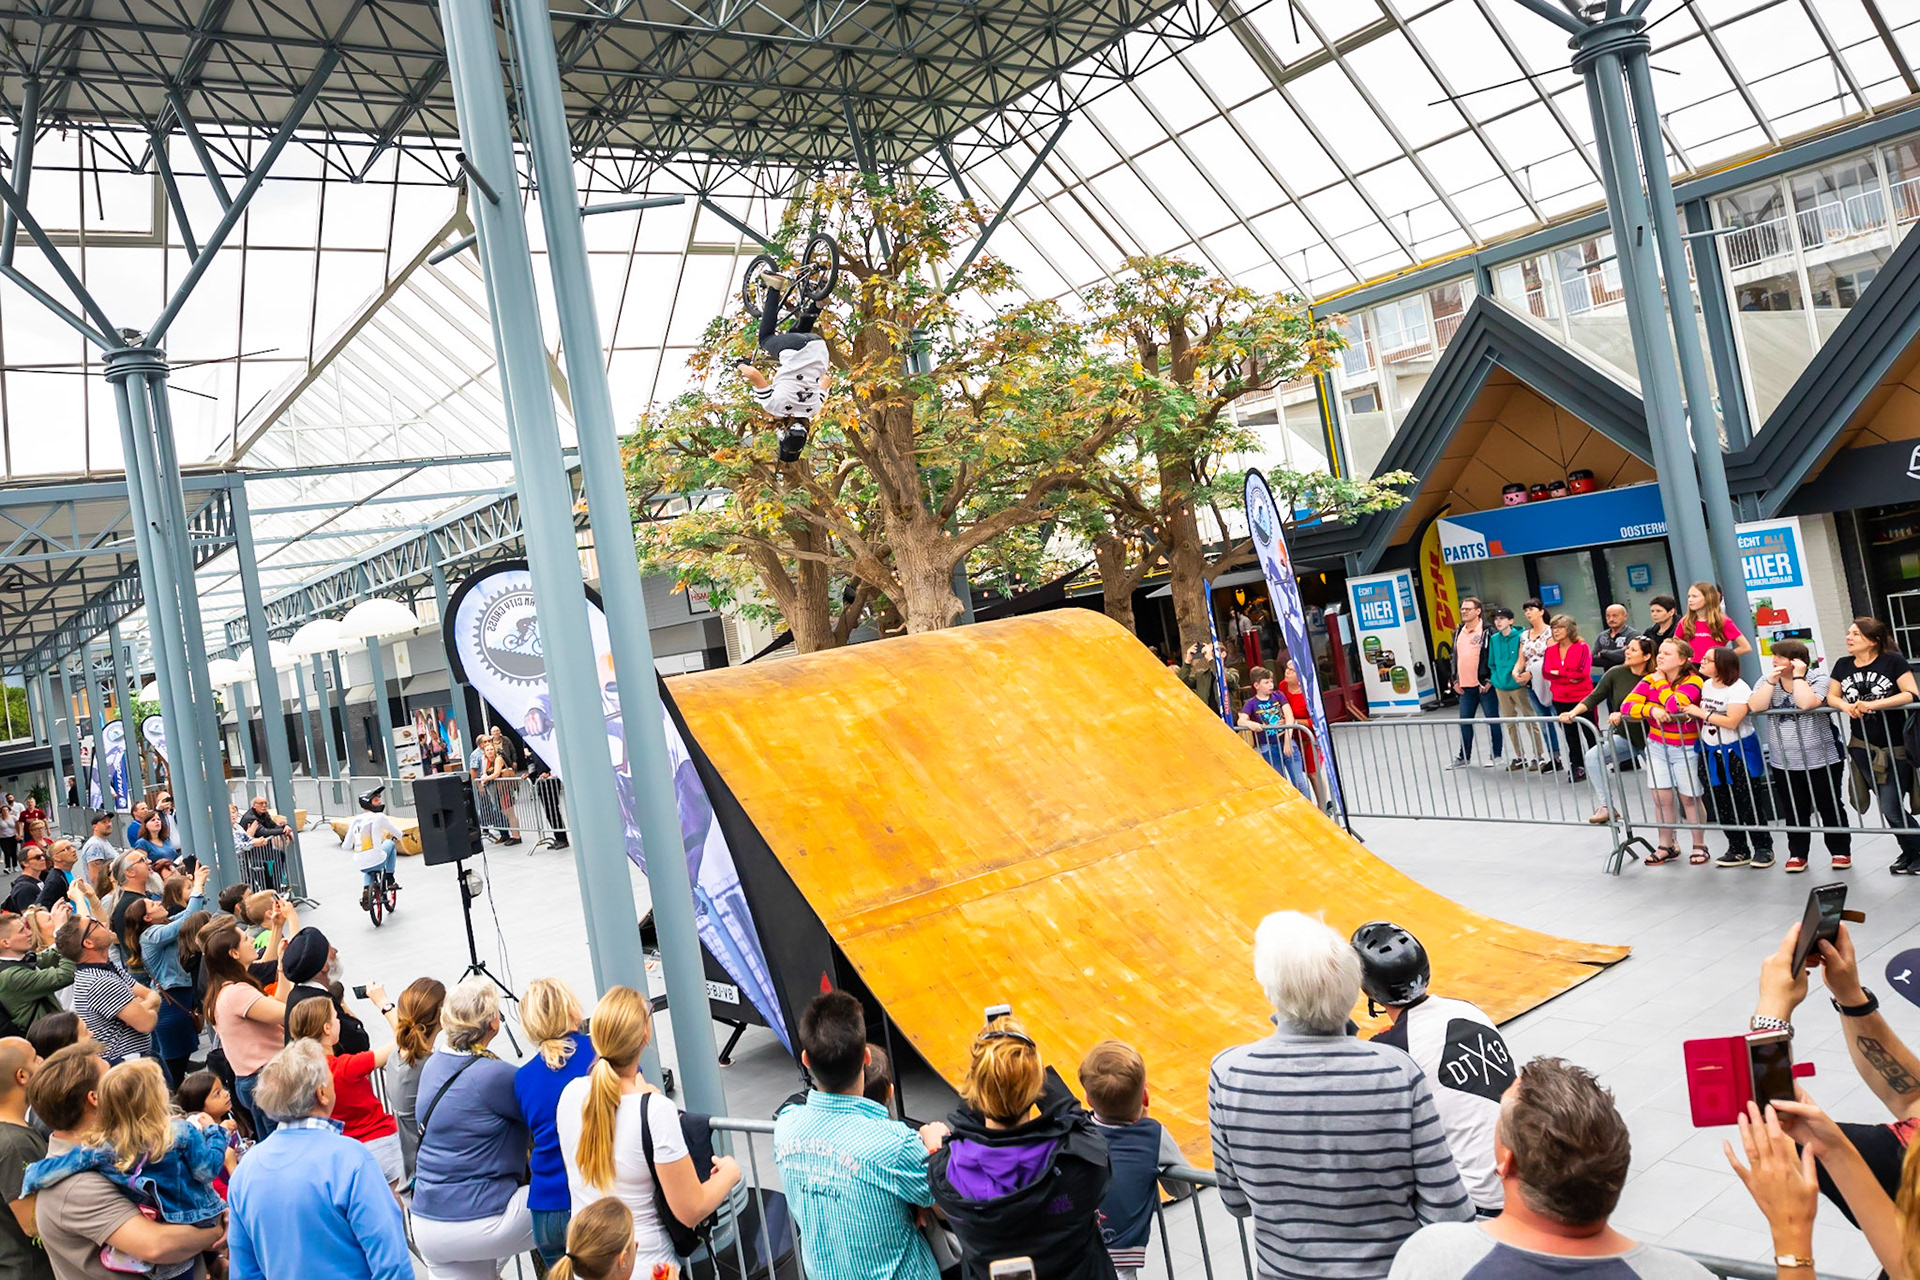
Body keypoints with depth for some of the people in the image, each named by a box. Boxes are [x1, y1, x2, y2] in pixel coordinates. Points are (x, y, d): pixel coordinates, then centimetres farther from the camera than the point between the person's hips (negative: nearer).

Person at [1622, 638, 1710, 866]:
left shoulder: (1692, 681, -15)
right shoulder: (1649, 679, -1)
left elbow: (1674, 706, -32)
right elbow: (1627, 706, -11)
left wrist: (1661, 683, -19)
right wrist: (1651, 710, -27)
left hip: (1686, 747, -4)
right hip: (1657, 746, 4)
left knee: (1689, 797, 3)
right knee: (1661, 796, 5)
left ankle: (1699, 846, 19)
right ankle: (1667, 846, 17)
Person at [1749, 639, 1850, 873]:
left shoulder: (1818, 679, -8)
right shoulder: (1766, 681, 4)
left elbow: (1806, 703, -28)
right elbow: (1755, 707, -14)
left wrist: (1797, 676, -18)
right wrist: (1772, 680, -16)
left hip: (1821, 760, -3)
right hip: (1783, 764, 3)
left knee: (1829, 808, 7)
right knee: (1794, 812, 10)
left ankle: (1840, 851, 21)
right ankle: (1797, 854, 20)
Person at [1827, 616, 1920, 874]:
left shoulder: (1893, 661, -9)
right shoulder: (1843, 665, 6)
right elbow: (1831, 696, 9)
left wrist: (1873, 704, -26)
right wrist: (1845, 706, -14)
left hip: (1894, 747, -4)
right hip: (1862, 747, 5)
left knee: (1892, 809, -5)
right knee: (1889, 808, 11)